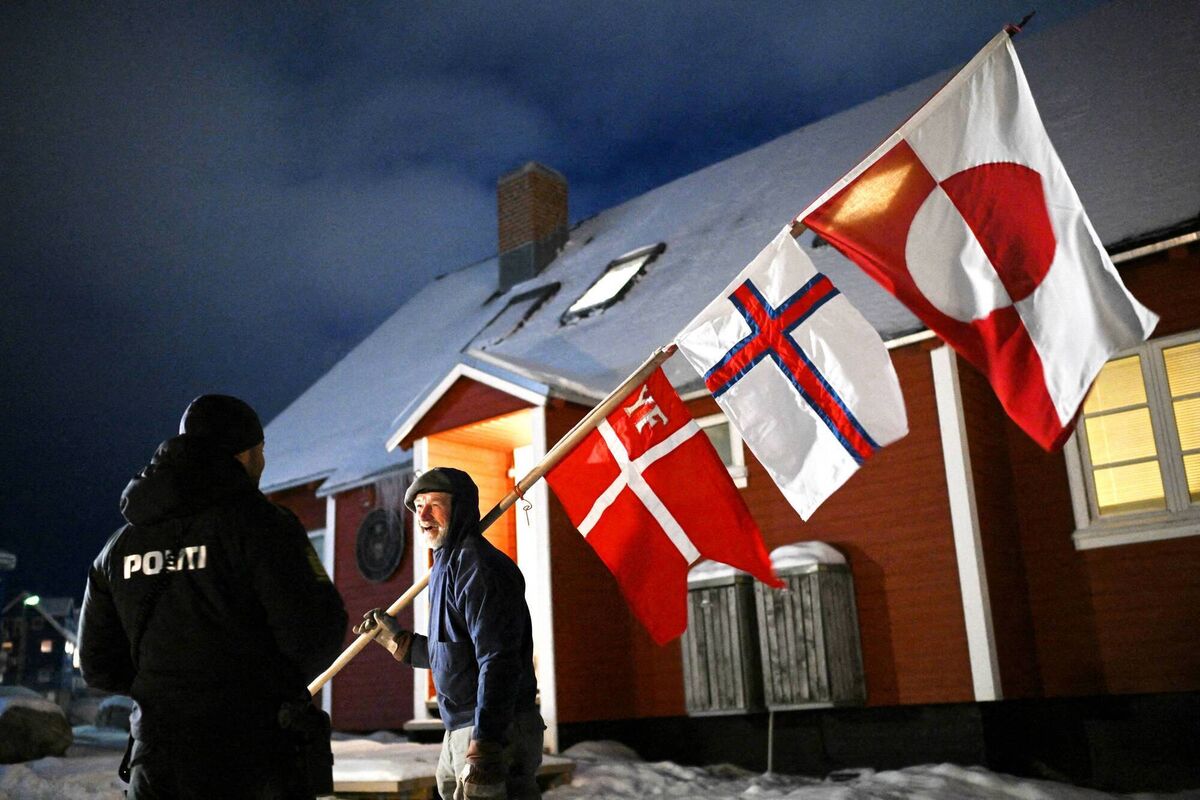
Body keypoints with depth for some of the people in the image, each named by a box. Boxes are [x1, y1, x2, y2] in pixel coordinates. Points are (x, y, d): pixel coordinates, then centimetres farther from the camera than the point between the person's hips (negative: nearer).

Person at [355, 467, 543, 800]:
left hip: (497, 733, -10)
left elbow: (498, 661, -23)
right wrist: (396, 638, 24)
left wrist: (485, 746, -28)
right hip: (458, 733, 10)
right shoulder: (446, 565, 17)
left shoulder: (478, 566, -15)